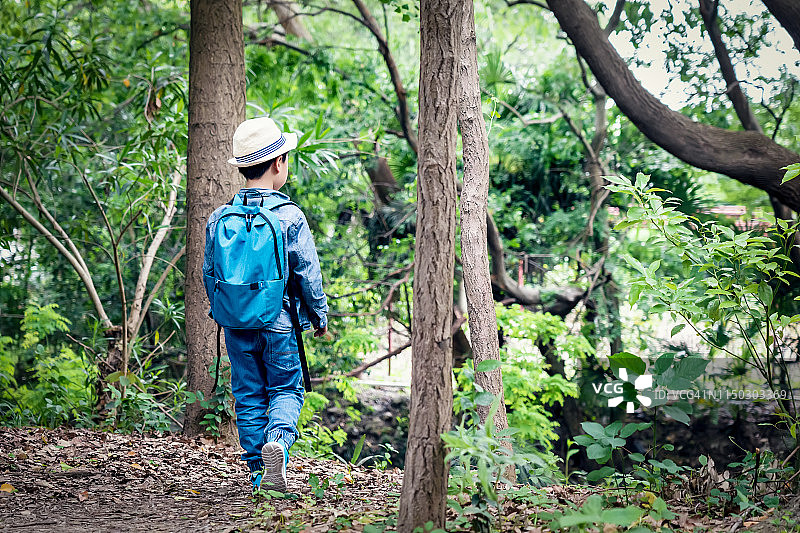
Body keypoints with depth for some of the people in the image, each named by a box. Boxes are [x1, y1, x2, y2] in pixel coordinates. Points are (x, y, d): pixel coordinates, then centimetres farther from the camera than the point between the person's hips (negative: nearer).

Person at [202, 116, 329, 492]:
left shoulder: (218, 218, 0)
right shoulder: (290, 218, -11)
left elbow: (209, 273, 8)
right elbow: (308, 275, -7)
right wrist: (320, 317, 7)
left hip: (236, 324, 3)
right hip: (280, 324, -3)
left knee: (248, 398, 12)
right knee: (286, 390, 11)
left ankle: (260, 474, 15)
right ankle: (277, 441, -17)